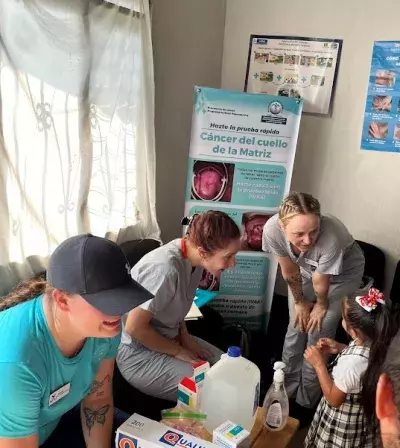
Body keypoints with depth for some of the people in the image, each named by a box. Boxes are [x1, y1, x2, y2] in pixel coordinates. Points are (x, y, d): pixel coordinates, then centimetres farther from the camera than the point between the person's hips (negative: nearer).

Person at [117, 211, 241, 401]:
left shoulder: (193, 257, -7)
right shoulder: (165, 269, -33)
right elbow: (134, 327, -26)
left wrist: (185, 338, -4)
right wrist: (179, 352, -15)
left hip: (168, 338, 8)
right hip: (138, 354, -8)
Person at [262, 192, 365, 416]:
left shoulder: (331, 237, -45)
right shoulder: (272, 229, -35)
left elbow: (321, 283, -24)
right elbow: (290, 272, -16)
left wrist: (321, 306, -7)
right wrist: (299, 302, -2)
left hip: (344, 273, -3)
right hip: (306, 270, 3)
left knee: (318, 336, 1)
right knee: (296, 328, 9)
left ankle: (305, 403, 23)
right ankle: (287, 392, 32)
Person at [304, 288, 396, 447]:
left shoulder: (351, 363, -41)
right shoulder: (375, 343, -19)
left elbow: (334, 399, -25)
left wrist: (319, 363, -24)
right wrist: (340, 348, -6)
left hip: (343, 420, -7)